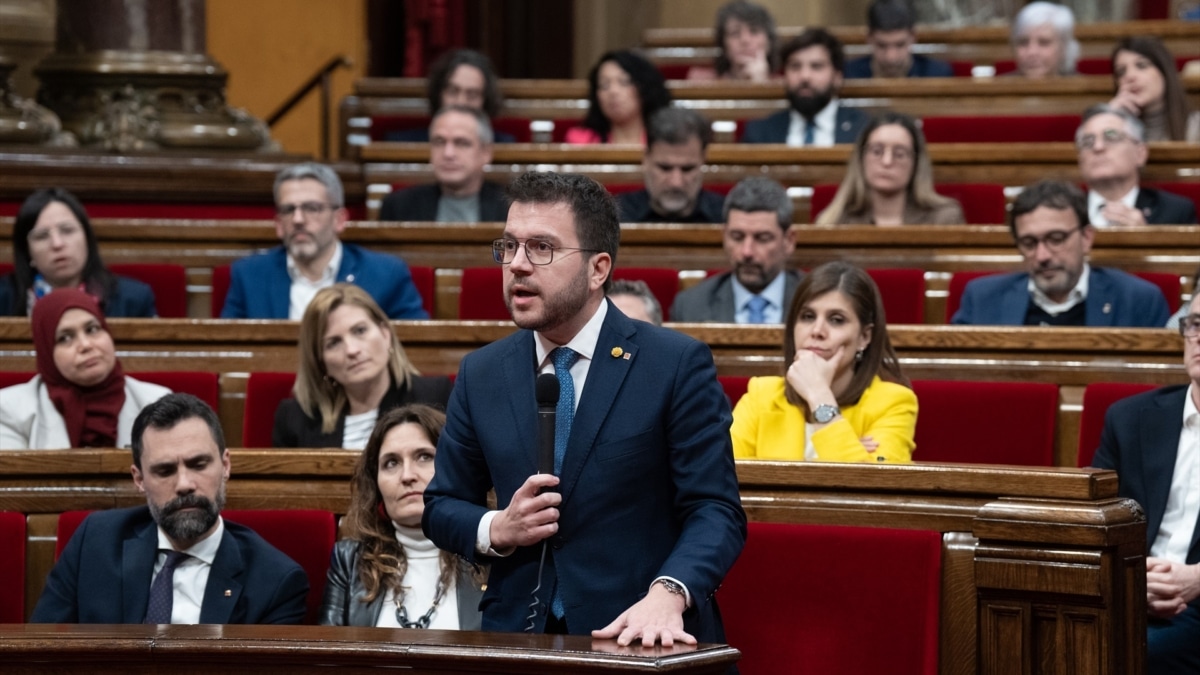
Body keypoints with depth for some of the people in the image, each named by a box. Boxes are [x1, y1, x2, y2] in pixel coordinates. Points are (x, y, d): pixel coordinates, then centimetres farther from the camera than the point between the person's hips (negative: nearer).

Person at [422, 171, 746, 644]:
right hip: (516, 634, 2)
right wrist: (496, 530, -5)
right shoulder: (480, 374, 10)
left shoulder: (678, 366, -2)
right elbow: (440, 507, 17)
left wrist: (667, 594, -25)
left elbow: (715, 511, -7)